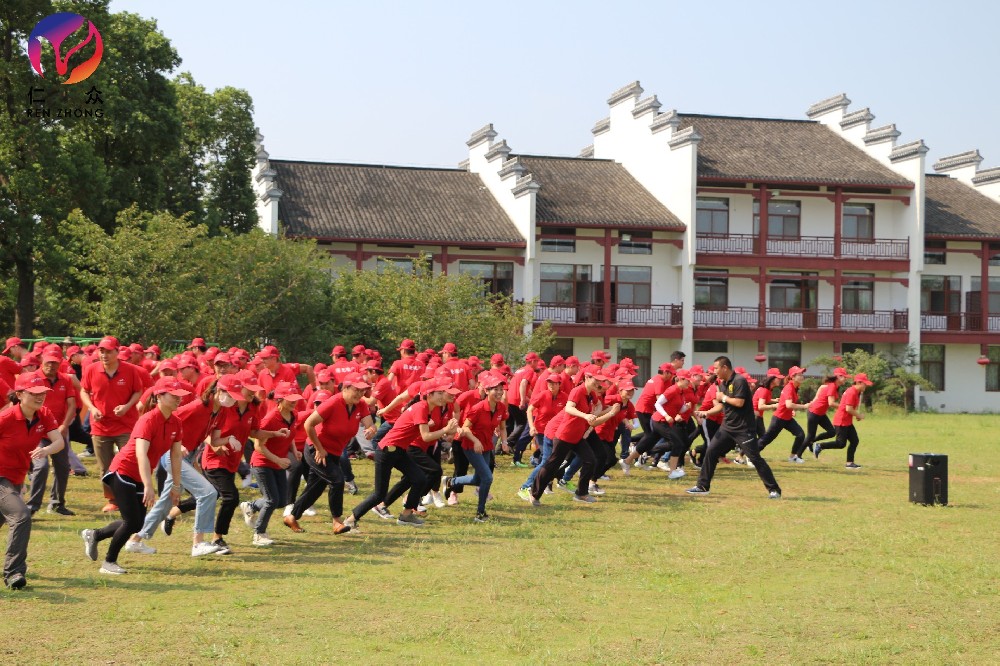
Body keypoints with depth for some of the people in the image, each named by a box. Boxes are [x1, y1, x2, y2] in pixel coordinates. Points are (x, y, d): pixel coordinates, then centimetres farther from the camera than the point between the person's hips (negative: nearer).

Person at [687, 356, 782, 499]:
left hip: (743, 429, -9)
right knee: (710, 452, 6)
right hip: (727, 428, 9)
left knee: (755, 458, -8)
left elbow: (739, 402, -25)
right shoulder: (723, 384, 11)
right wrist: (706, 413, 8)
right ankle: (703, 486, 15)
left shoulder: (739, 381, -16)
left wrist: (723, 397, -12)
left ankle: (774, 490, -2)